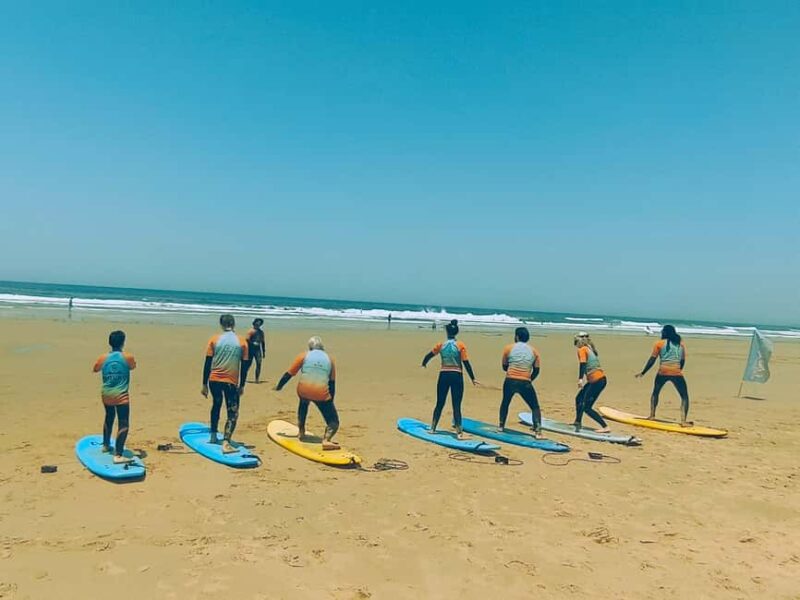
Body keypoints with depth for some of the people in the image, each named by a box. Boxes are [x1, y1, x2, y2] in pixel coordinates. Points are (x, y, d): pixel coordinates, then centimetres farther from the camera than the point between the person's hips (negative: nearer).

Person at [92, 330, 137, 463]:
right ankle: (118, 455, -17)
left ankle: (106, 445, 45)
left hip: (106, 394, 5)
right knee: (123, 424, -6)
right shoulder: (128, 357, -10)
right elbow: (133, 366, 13)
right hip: (121, 395, -5)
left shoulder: (103, 358, -1)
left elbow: (95, 369, 19)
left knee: (109, 418, 28)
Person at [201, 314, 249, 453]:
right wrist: (241, 386, 9)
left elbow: (207, 363, 0)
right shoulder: (242, 342, 0)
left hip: (214, 380, 2)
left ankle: (213, 436, 35)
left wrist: (204, 384, 6)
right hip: (231, 382, -2)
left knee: (216, 405, 26)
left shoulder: (214, 340, 0)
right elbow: (244, 366, 1)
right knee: (233, 413, 1)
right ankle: (226, 443, -16)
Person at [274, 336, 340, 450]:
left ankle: (301, 431, 40)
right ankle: (326, 439, -21)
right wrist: (331, 401, 24)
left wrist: (278, 387, 24)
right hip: (321, 394, -1)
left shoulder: (303, 356, 10)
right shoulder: (329, 359, 14)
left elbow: (289, 374, 10)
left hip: (303, 391, 2)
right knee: (333, 421, 7)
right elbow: (332, 383, 16)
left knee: (303, 402, 39)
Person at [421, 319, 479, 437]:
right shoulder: (461, 345, -4)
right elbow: (466, 363, -7)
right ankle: (459, 431, -3)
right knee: (456, 405, 0)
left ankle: (433, 428, 23)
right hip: (457, 376, -2)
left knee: (439, 404, 15)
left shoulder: (441, 345, 3)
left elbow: (429, 355, 17)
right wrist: (473, 379, -2)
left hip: (444, 375, 2)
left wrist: (423, 364, 37)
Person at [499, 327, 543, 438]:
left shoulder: (509, 348, 2)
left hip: (510, 381, 0)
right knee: (535, 407, 9)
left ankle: (501, 426, 32)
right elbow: (536, 370, 8)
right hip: (525, 383, 0)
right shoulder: (533, 350, 7)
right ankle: (538, 431, -6)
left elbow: (504, 367, 10)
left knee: (505, 403, 25)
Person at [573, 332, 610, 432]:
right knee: (579, 399, 22)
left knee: (587, 408, -4)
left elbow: (583, 364, -21)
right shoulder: (590, 349, 17)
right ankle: (578, 422, 33)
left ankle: (605, 427, -7)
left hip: (596, 380, -9)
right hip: (600, 379, 9)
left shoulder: (582, 350, -6)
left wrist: (580, 379, -32)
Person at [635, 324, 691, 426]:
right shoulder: (681, 343, 14)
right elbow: (683, 360, 15)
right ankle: (684, 420, -4)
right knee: (685, 396, 9)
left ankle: (652, 415, 24)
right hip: (676, 373, 0)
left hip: (663, 372, 0)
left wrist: (643, 373, 11)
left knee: (655, 393, 24)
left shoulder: (659, 343, 7)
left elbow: (652, 360, 5)